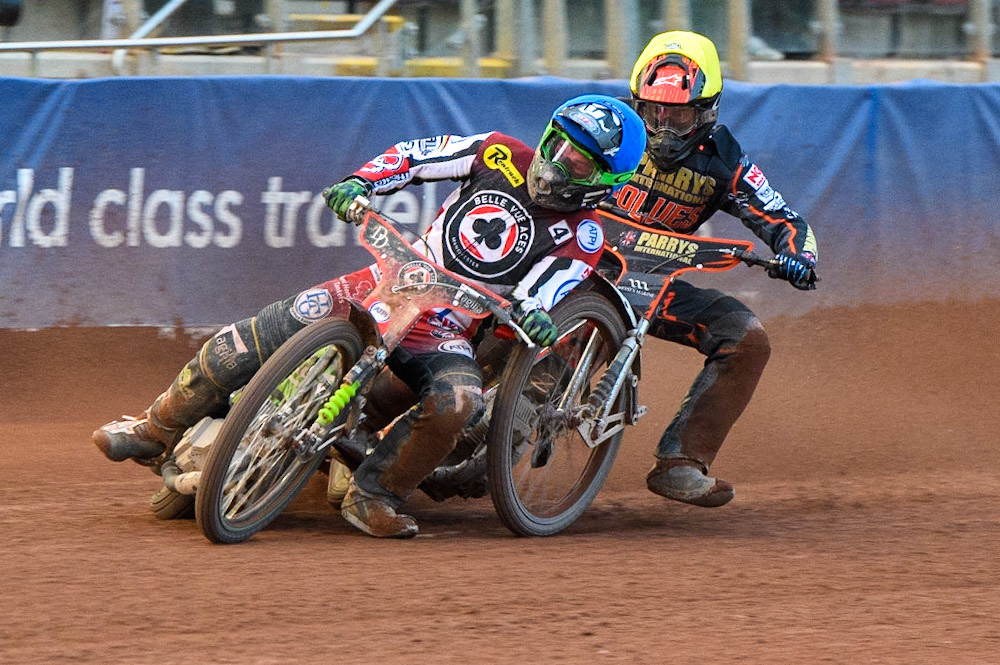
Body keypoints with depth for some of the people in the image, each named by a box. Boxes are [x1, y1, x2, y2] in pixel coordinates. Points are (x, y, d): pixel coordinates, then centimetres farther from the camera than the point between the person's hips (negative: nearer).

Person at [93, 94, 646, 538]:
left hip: (447, 328, -2)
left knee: (456, 401, -36)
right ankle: (156, 431, 2)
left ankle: (373, 494, -17)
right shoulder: (503, 156, 5)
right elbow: (415, 155, 9)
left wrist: (533, 318, -39)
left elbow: (535, 298, -15)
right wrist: (357, 183, -8)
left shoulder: (580, 241, -2)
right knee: (259, 337, -13)